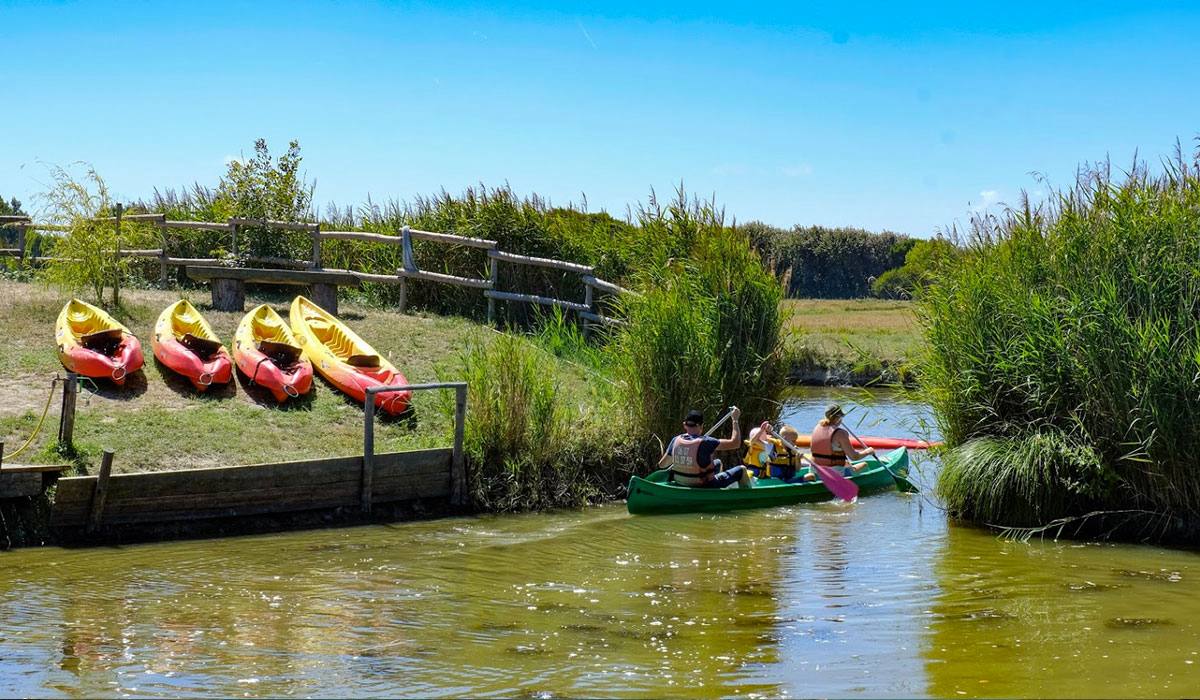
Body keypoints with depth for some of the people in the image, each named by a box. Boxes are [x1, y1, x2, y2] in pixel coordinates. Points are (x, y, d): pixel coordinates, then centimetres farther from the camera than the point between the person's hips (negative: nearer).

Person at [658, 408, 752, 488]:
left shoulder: (676, 440, -9)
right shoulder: (704, 442, -26)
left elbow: (662, 464, 2)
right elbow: (735, 443, -20)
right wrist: (735, 420, -9)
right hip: (702, 487, -7)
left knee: (718, 463, 33)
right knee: (742, 470, 8)